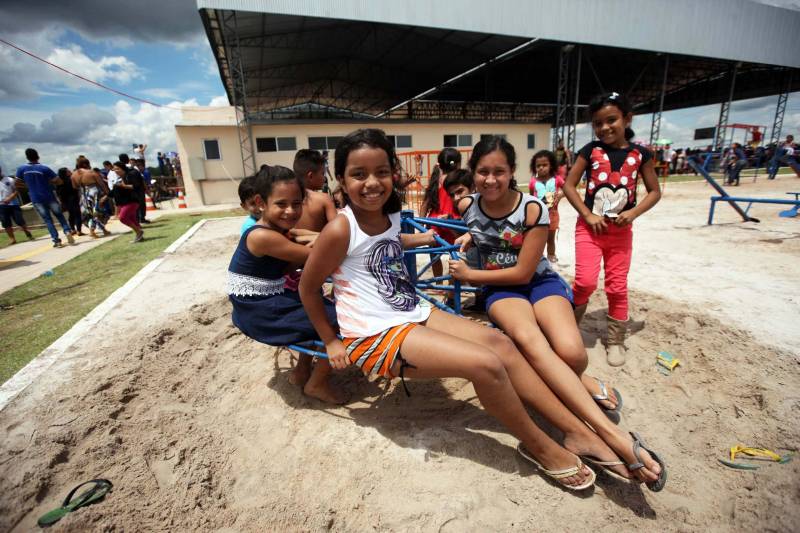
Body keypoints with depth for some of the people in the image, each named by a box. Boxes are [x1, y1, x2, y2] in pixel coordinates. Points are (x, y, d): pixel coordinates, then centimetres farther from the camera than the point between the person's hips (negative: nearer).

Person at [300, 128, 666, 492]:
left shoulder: (389, 215, 6)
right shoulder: (340, 229, -16)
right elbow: (307, 288, -7)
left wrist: (422, 238, 33)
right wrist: (331, 342, -2)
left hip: (413, 314, 8)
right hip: (374, 335, -8)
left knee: (498, 342, -5)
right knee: (486, 364, -19)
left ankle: (581, 434, 4)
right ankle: (539, 447, 7)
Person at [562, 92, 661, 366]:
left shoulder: (640, 154, 3)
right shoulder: (590, 150, -1)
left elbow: (655, 191, 7)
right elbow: (568, 185, -3)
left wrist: (633, 212, -11)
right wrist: (587, 215, -12)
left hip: (621, 230, 2)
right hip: (589, 227, -1)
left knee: (617, 287, 6)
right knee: (586, 281, -16)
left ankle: (615, 340, 21)